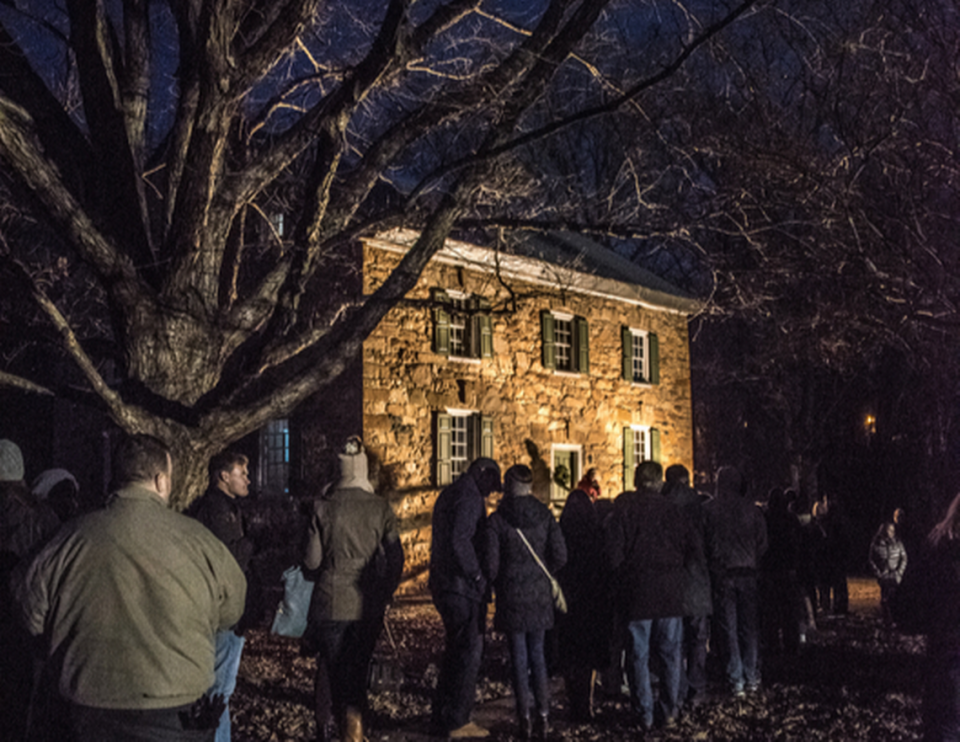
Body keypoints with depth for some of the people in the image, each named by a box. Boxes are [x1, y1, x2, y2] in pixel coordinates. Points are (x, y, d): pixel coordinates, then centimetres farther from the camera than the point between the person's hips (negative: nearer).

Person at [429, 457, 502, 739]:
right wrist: (477, 576, -18)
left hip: (443, 584, 10)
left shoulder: (448, 494, 19)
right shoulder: (469, 497, -13)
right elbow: (460, 540, -24)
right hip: (463, 587, -10)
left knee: (455, 650, 17)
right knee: (469, 652, -4)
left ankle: (441, 716, 23)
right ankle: (456, 721, 0)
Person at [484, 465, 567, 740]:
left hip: (511, 596, -3)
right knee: (537, 653, 15)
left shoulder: (497, 520, -10)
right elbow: (560, 556, -3)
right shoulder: (544, 515, -1)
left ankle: (525, 718, 8)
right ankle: (543, 714, 13)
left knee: (519, 657, 5)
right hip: (539, 594, 3)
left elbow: (490, 564, -10)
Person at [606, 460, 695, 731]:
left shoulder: (622, 508, -5)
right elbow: (691, 548, 4)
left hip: (636, 590, -1)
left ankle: (644, 714, 10)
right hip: (670, 591, 2)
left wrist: (621, 579, 7)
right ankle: (669, 711, 14)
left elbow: (614, 551, -9)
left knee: (639, 654, 6)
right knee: (670, 653, 11)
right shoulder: (671, 509, 1)